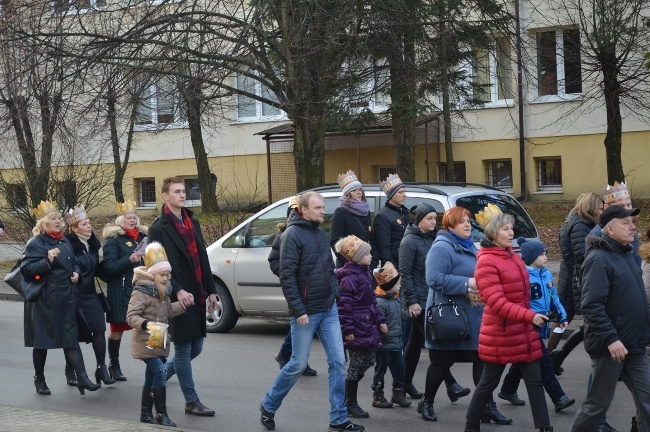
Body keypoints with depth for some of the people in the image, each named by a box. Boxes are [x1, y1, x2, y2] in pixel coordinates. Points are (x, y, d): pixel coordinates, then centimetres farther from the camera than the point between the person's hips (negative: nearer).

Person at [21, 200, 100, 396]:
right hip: (45, 299, -5)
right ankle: (39, 379, 21)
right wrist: (47, 260, -28)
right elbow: (26, 269, -17)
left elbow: (73, 262, 27)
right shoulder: (36, 243, -8)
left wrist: (76, 272, 6)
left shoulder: (64, 241, 13)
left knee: (71, 337, 0)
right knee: (42, 340, 6)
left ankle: (82, 378, -5)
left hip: (66, 297, 6)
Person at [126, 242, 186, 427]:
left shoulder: (163, 291, 10)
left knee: (151, 377, 13)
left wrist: (183, 304, 5)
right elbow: (131, 316, -21)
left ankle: (146, 413, 22)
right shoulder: (140, 292, -17)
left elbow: (169, 311, 19)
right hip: (146, 341, -9)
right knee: (160, 373, -15)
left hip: (159, 341, 9)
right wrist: (146, 324, -36)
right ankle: (161, 415, -9)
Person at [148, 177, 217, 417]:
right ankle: (191, 401, 9)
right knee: (183, 350, 1)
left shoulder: (193, 223, 14)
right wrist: (178, 291, -21)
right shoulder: (159, 228, -7)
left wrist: (211, 290, 12)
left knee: (195, 347, 12)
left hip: (197, 296, 7)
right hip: (178, 298, -7)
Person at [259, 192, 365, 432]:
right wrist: (298, 310, -20)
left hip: (329, 310, 7)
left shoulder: (321, 234, 12)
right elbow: (287, 276, -17)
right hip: (306, 312, -7)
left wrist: (336, 297, 13)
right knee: (298, 364, 2)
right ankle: (268, 406, 23)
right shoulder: (293, 234, -12)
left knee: (338, 362, 2)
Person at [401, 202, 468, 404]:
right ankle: (451, 384, -11)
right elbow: (405, 273, -13)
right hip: (418, 301, -8)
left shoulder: (432, 239, 13)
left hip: (432, 299, 8)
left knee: (416, 342, 12)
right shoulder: (410, 241, -10)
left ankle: (406, 383, 19)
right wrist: (412, 301, -17)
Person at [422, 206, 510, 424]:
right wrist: (467, 284, -25)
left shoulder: (469, 246, 15)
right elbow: (434, 279, -25)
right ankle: (426, 403, 23)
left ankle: (488, 406, 8)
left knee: (481, 359, 3)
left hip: (473, 316, 8)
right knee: (441, 362, 5)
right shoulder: (441, 247, -14)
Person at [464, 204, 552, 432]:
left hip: (524, 331, 7)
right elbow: (496, 303, -23)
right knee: (488, 383, 6)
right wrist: (530, 316, -29)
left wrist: (531, 318, 16)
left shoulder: (513, 257, 11)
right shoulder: (486, 262, -15)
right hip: (500, 334, -7)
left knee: (535, 381, 5)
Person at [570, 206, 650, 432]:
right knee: (598, 402, 3)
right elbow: (592, 305, -23)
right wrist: (611, 339, -27)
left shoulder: (626, 255, 12)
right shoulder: (599, 258, -16)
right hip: (610, 346, -8)